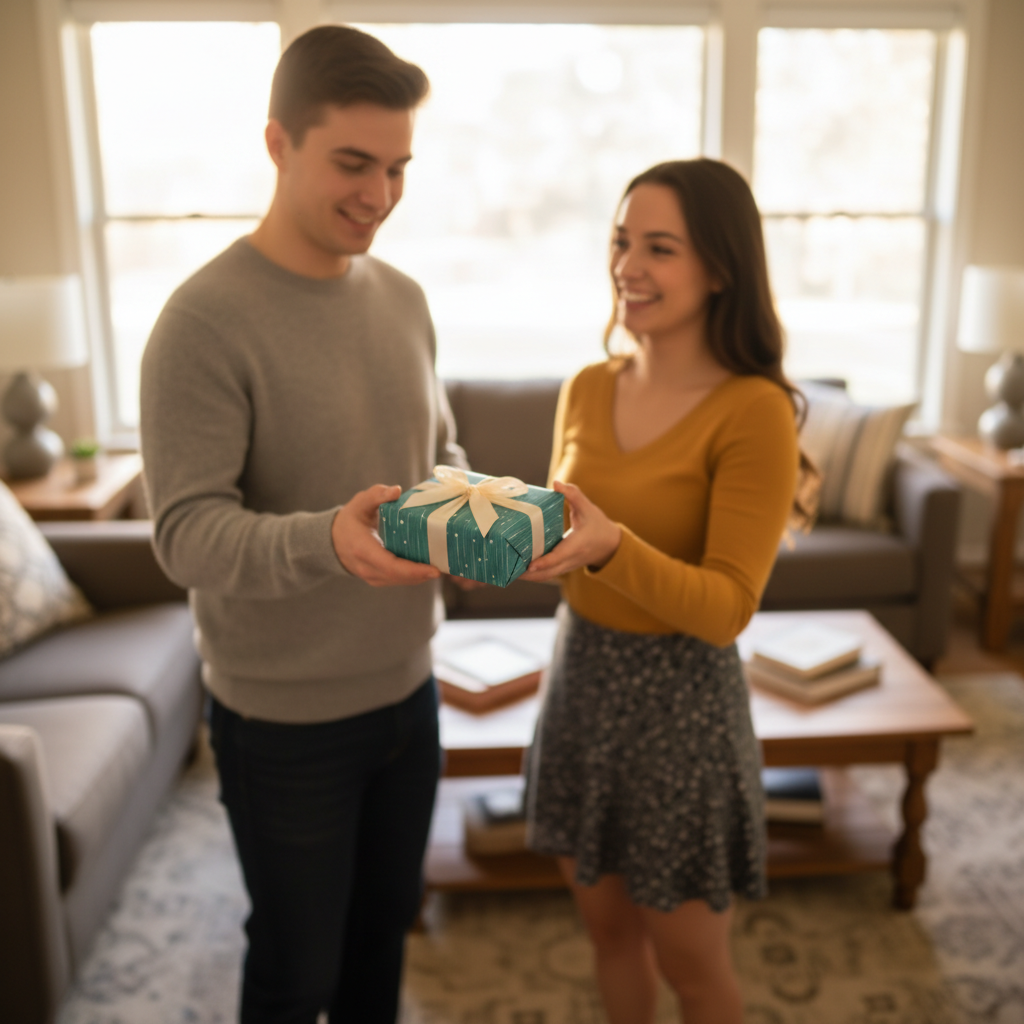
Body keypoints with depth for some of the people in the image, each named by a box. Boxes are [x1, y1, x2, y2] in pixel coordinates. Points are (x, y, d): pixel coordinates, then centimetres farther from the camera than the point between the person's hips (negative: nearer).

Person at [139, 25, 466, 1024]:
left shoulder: (402, 298, 3)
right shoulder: (205, 321, -19)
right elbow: (186, 533, -23)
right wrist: (326, 540, -41)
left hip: (405, 687, 6)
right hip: (284, 717, -6)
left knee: (384, 925, 25)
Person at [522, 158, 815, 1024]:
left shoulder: (753, 411, -18)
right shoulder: (588, 389, 1)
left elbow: (727, 609, -20)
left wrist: (610, 546, -35)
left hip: (679, 701, -5)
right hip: (579, 677, 6)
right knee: (608, 925, 23)